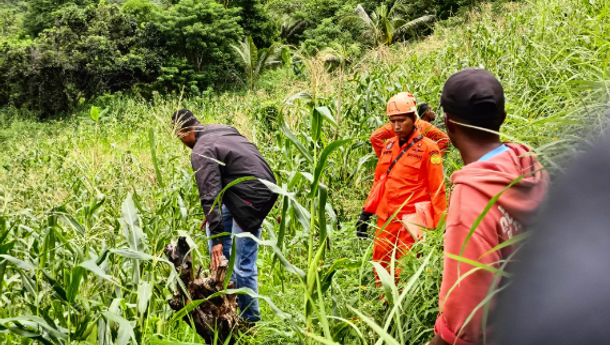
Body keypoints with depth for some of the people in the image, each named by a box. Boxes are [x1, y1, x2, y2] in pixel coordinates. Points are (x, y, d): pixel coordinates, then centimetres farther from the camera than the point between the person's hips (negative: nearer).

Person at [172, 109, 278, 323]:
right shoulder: (221, 131, 15)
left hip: (253, 197, -11)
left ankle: (251, 320, 8)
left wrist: (217, 238, -23)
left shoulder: (202, 152, -14)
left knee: (243, 265, -5)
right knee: (213, 227, 23)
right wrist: (213, 215, 25)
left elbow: (210, 195, -22)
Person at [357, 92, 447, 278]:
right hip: (385, 220, 6)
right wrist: (366, 213, 15)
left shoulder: (427, 147, -6)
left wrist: (439, 226, -9)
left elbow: (437, 189, -6)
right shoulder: (388, 146, 11)